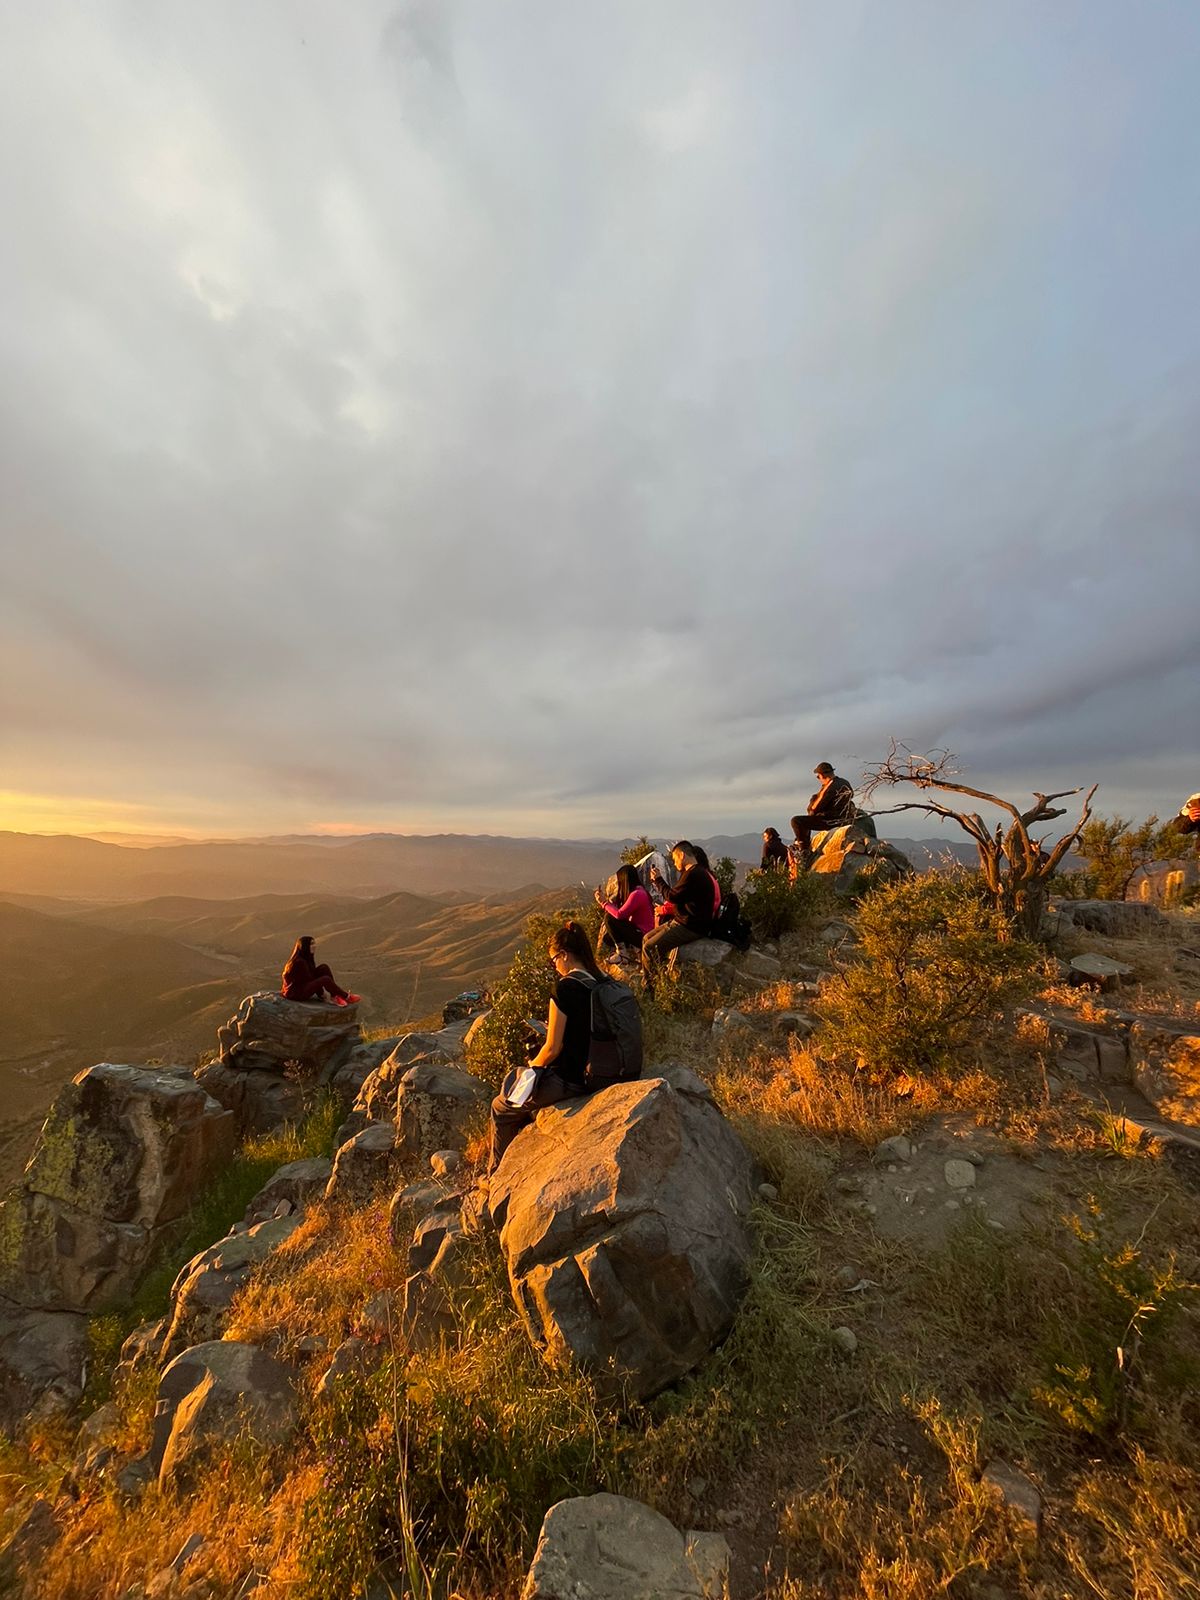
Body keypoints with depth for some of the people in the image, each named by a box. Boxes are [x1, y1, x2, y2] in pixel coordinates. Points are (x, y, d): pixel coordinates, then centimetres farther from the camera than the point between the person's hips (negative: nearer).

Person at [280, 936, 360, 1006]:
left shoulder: (306, 958, 6)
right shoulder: (299, 962, -24)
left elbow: (313, 974, 8)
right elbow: (308, 979, -20)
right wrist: (321, 993, -11)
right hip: (295, 993, -10)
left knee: (324, 968, -4)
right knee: (325, 979, -25)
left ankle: (335, 996, -10)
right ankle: (346, 997, -11)